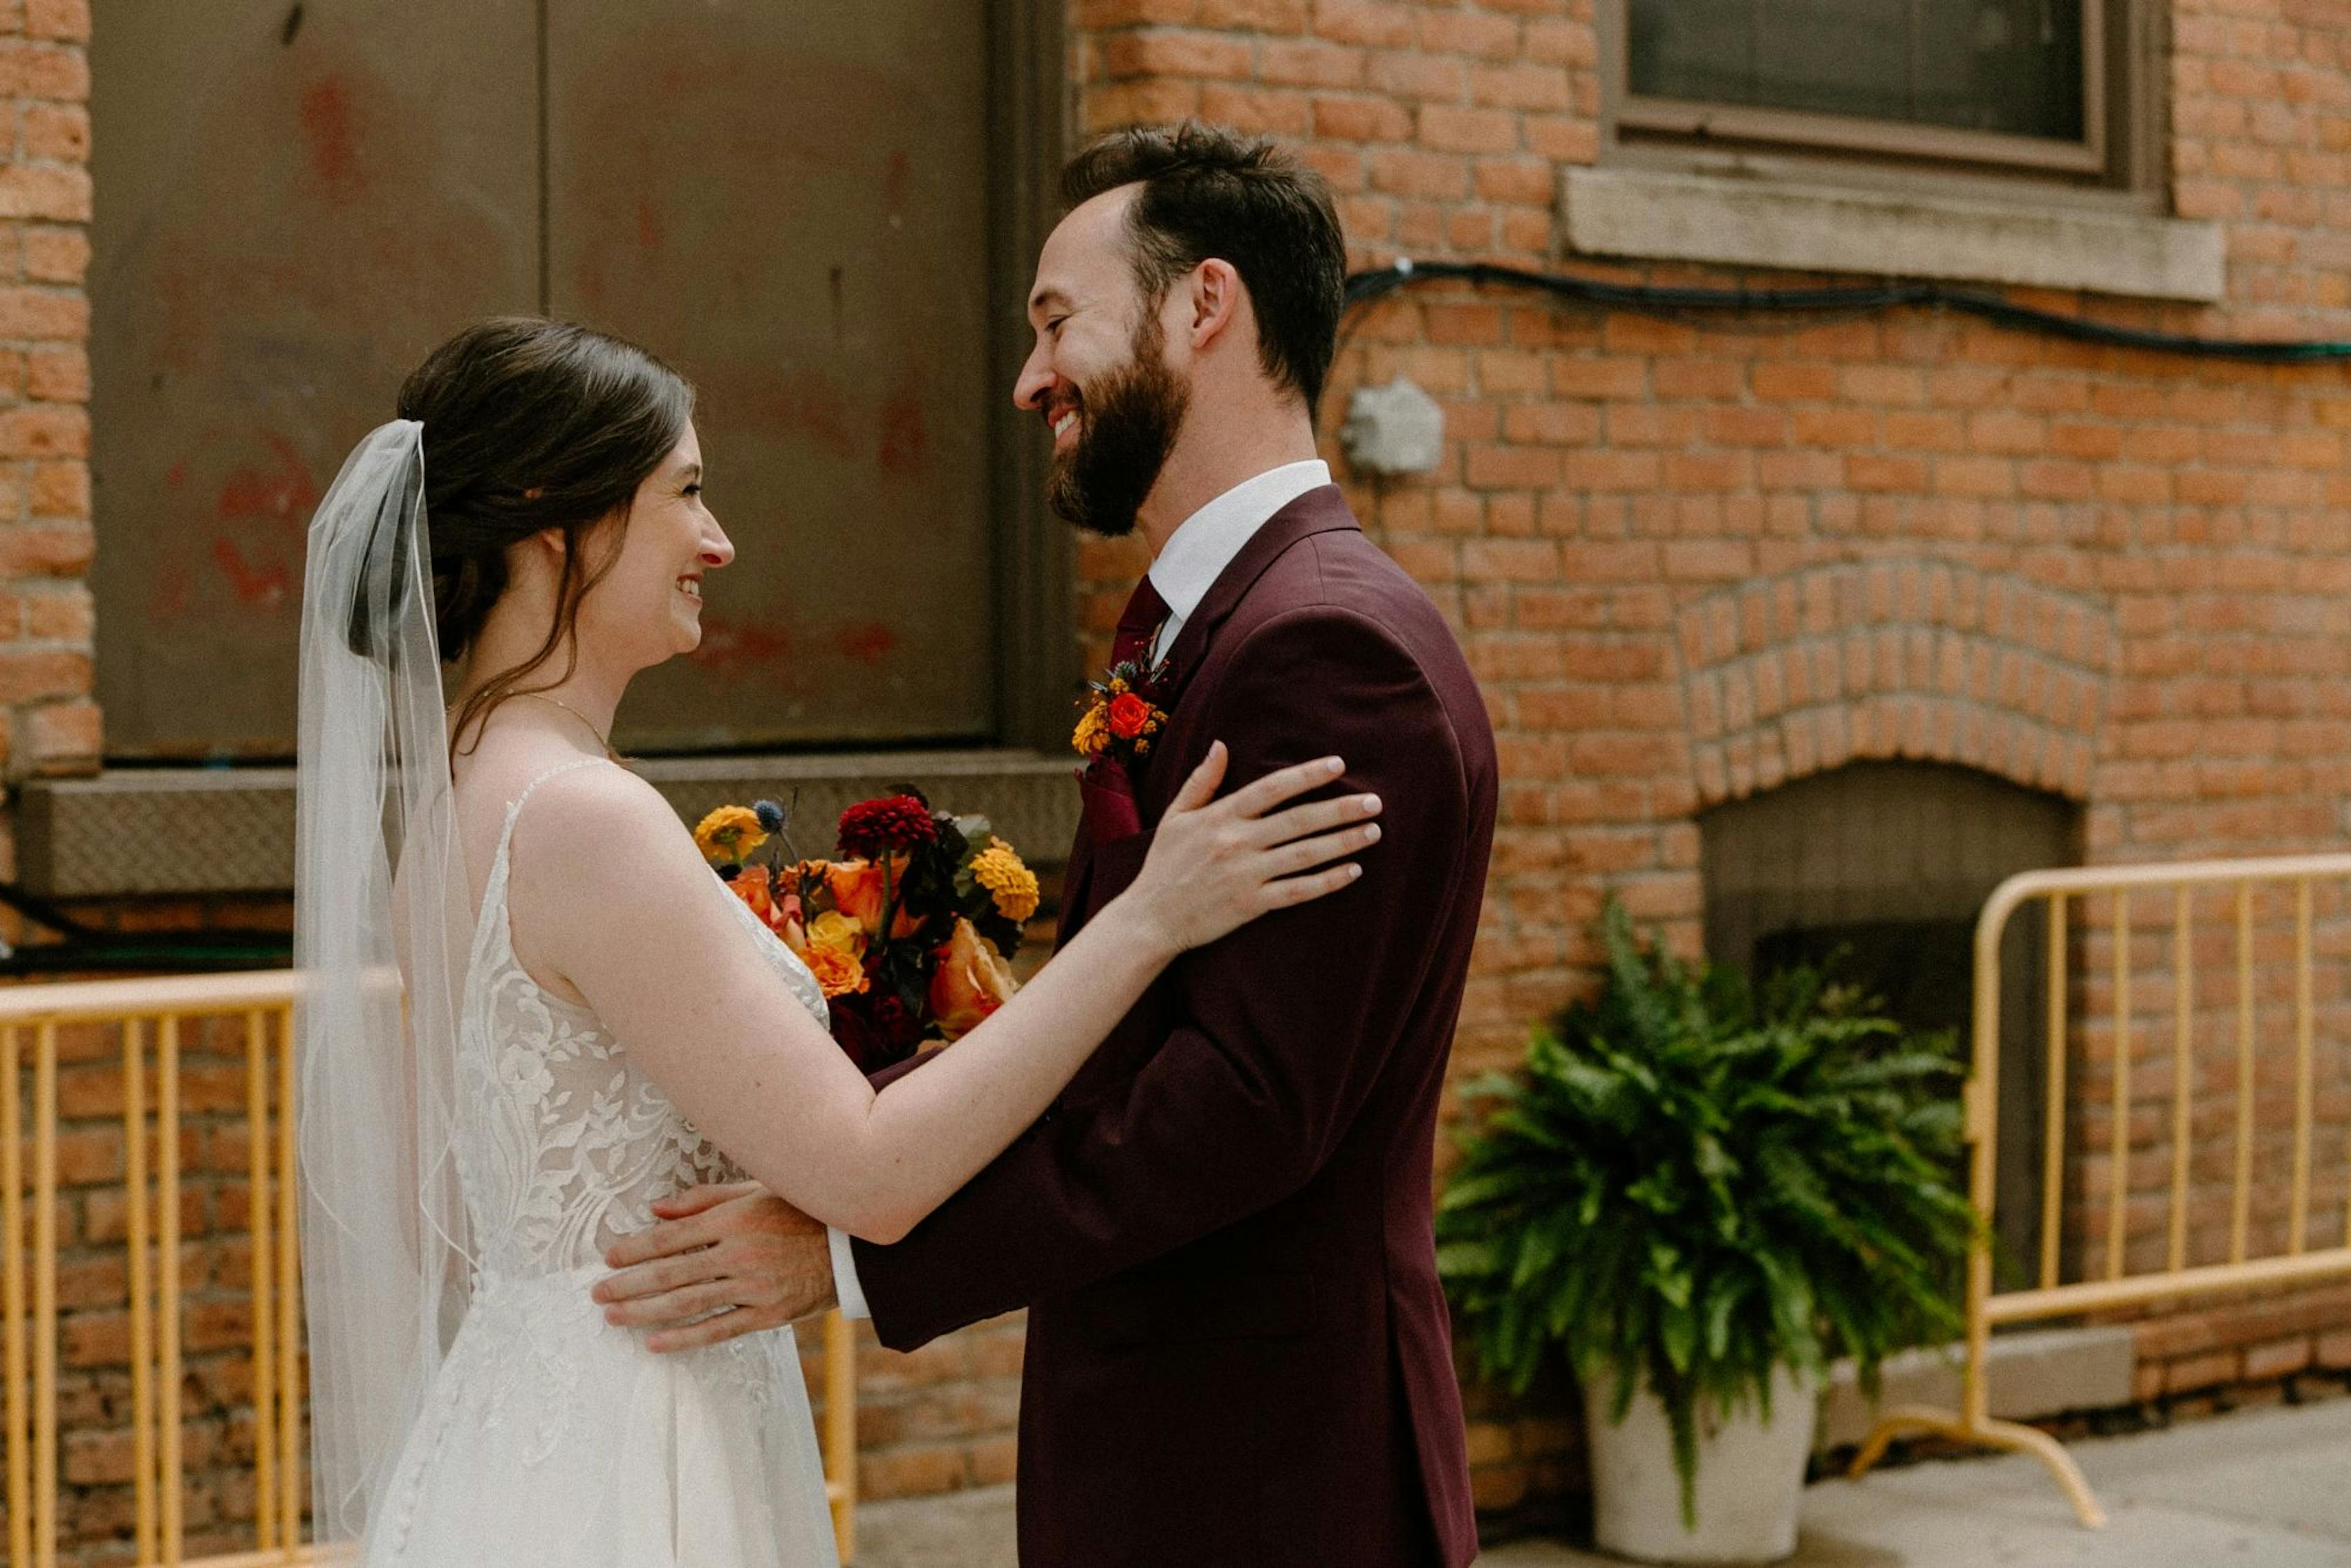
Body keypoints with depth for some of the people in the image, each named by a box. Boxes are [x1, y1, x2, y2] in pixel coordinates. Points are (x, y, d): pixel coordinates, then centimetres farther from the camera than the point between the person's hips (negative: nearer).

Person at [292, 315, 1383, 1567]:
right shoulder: (584, 821, -21)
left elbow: (433, 1200, 12)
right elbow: (869, 1175, -21)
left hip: (516, 1442, 9)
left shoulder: (449, 799, 7)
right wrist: (1147, 918, -18)